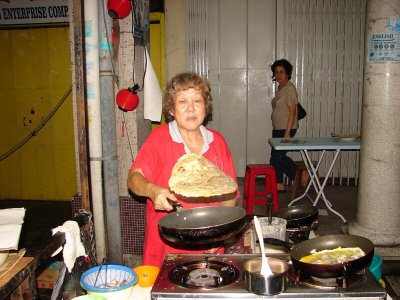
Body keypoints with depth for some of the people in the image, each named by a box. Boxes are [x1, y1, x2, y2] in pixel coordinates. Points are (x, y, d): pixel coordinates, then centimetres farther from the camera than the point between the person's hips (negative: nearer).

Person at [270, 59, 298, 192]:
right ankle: (279, 185, 20)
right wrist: (276, 130, 18)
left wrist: (287, 133, -22)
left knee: (278, 157, -10)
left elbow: (292, 111, -18)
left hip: (286, 129, -9)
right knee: (275, 157, 10)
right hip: (277, 129, 9)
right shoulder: (279, 89, 13)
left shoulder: (290, 89, -13)